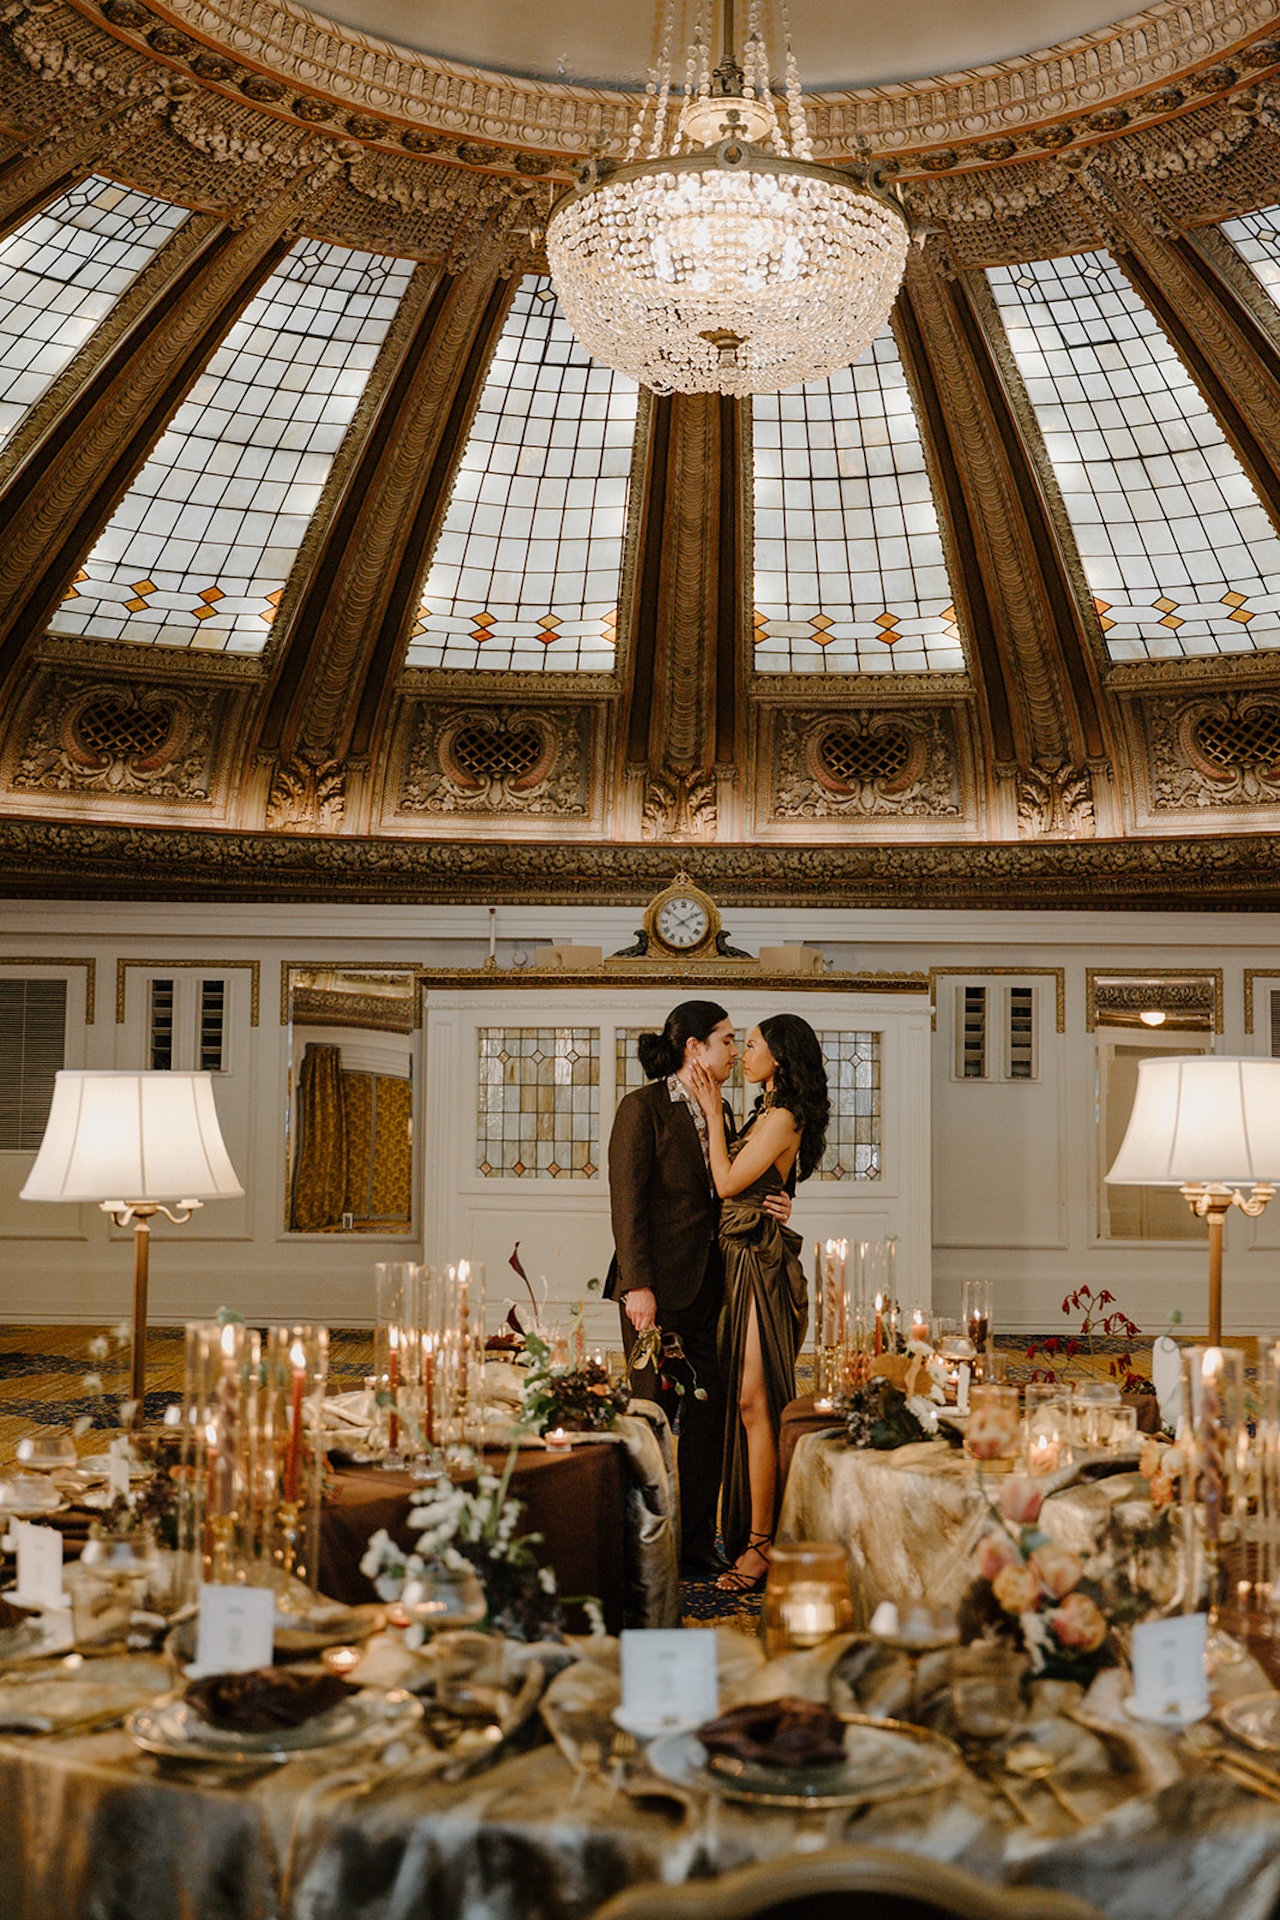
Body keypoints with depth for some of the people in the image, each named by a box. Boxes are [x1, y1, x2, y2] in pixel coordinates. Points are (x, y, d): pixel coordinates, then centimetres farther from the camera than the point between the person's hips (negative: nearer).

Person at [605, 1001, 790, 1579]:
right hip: (660, 1282, -7)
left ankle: (696, 1544, 16)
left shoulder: (721, 1112, 15)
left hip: (709, 1281, 7)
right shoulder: (642, 1107, -7)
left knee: (708, 1408, 6)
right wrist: (637, 1285, -18)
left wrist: (771, 1208, 1)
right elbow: (627, 1200, -12)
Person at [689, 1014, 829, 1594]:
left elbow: (728, 1182, -13)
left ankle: (760, 1542, -3)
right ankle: (747, 1531, 19)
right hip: (741, 1262, 10)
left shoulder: (782, 1118, -13)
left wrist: (713, 1111, -7)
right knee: (743, 1402, 11)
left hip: (761, 1266, -10)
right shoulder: (767, 1114, 17)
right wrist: (713, 1112, 12)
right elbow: (729, 1177, 14)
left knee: (754, 1403, -8)